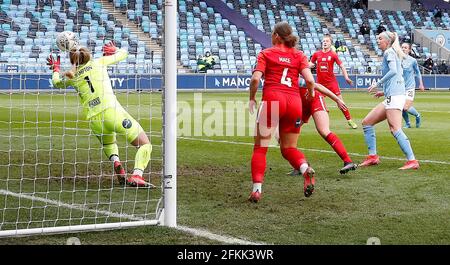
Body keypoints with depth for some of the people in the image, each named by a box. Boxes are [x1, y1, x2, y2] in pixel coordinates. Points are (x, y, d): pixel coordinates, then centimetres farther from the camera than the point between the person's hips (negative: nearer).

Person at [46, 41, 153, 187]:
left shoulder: (72, 76, 17)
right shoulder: (98, 63, 12)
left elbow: (56, 82, 38)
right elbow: (123, 53, 25)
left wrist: (56, 69, 56)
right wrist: (114, 50, 45)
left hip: (93, 119, 4)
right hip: (111, 110, -3)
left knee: (108, 144, 35)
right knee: (145, 144, 0)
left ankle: (116, 161, 2)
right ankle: (136, 176, -25)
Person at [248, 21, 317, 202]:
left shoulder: (266, 53, 9)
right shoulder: (299, 55, 16)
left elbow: (255, 78, -4)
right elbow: (310, 80, 1)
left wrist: (252, 99, 10)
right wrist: (311, 94, 20)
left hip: (272, 99, -3)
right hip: (294, 101, 3)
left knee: (260, 147, 4)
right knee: (289, 148, 15)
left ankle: (257, 189, -8)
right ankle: (306, 169, -16)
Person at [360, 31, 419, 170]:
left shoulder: (389, 52, -2)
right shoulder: (392, 54, 25)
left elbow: (393, 71, -18)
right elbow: (399, 76, 27)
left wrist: (378, 84, -12)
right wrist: (384, 92, 26)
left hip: (394, 96, -10)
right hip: (391, 96, 10)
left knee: (395, 129, -18)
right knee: (367, 122, 11)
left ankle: (412, 161, -21)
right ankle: (373, 156, 9)